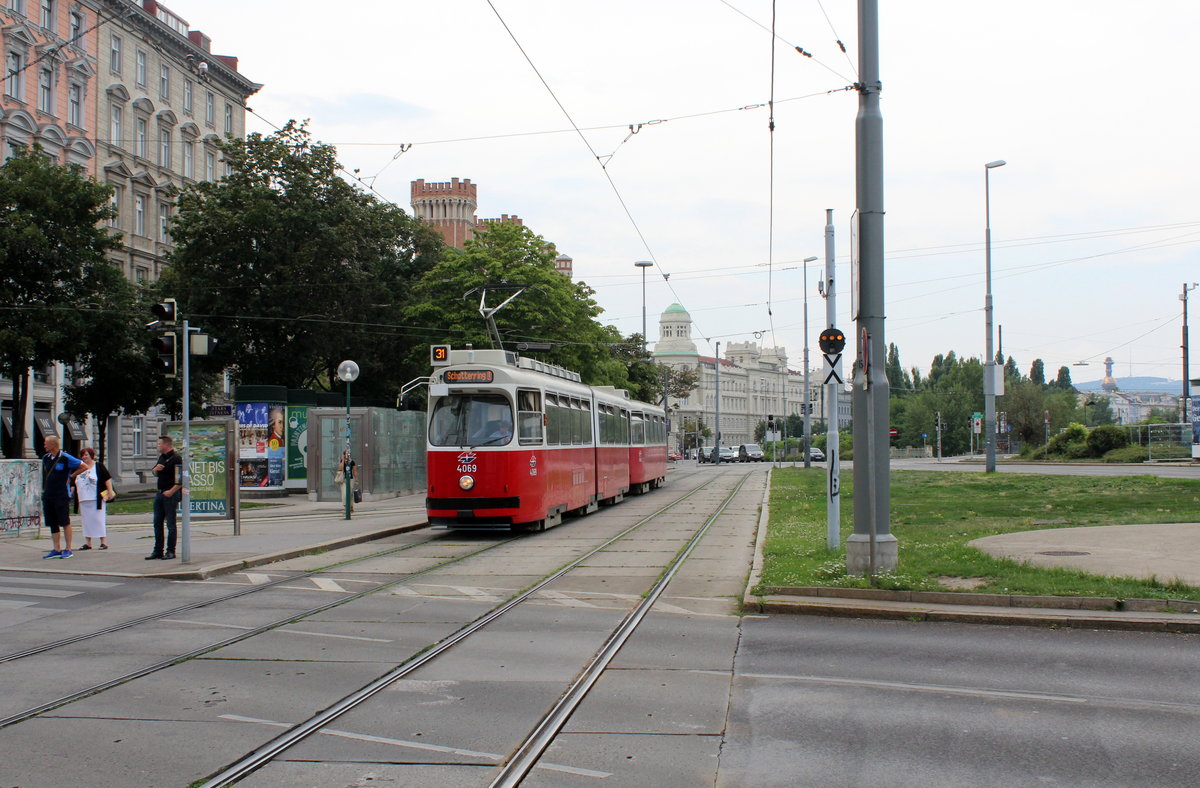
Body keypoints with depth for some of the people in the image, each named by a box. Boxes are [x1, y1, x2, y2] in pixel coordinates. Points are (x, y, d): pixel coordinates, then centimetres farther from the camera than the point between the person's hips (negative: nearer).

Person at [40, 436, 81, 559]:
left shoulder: (65, 458, -10)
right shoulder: (45, 458, 11)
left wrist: (70, 476, -1)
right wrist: (44, 491, 19)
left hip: (62, 496, -7)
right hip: (47, 496, 7)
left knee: (65, 522, -3)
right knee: (52, 524, 8)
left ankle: (68, 550, 2)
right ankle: (56, 550, 13)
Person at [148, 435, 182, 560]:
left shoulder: (176, 459, -12)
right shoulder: (161, 457, 15)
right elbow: (154, 472, 27)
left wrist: (171, 491, -20)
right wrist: (156, 469, 3)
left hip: (171, 495, -9)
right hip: (160, 493, 9)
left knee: (170, 524, -2)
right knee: (157, 523, 10)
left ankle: (170, 551, 4)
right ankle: (158, 551, 17)